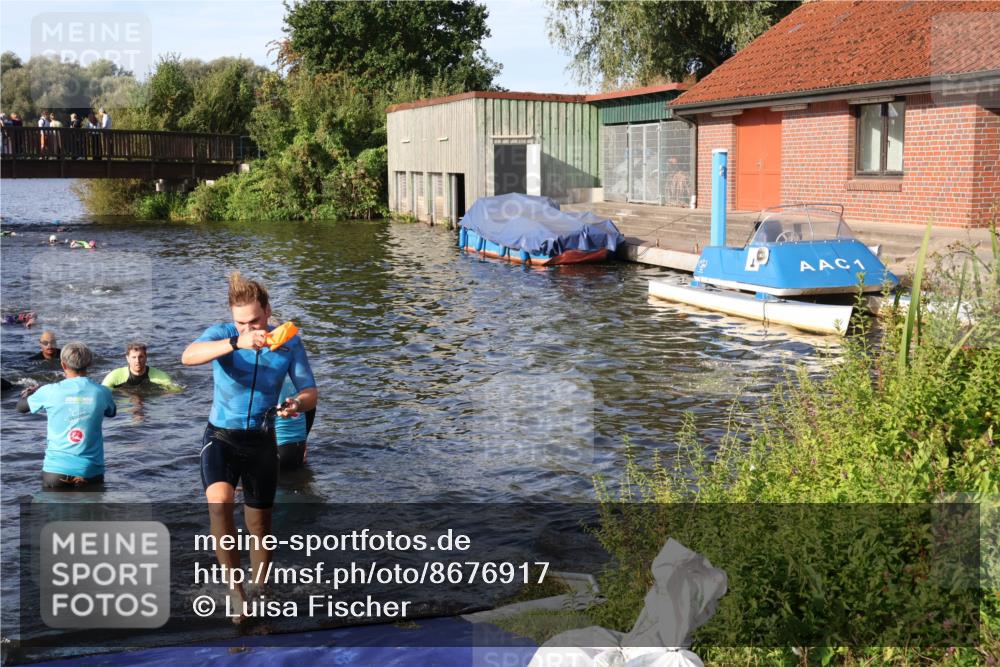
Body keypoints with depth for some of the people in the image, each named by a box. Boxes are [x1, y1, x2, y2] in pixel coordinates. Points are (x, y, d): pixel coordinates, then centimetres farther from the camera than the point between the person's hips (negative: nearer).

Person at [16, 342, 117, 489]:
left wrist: (29, 392, 36)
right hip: (91, 472, 1)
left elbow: (20, 407, 14)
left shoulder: (50, 391, -5)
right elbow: (112, 412, 22)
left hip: (56, 470, -1)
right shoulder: (102, 392, -2)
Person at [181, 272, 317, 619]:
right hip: (221, 437, -2)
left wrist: (297, 404, -28)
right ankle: (234, 586, -16)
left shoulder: (289, 343, -6)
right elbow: (188, 356, -33)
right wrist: (236, 343, -47)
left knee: (260, 526, 10)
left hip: (261, 441, 2)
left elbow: (309, 392, -4)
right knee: (219, 501, -29)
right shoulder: (221, 334, -12)